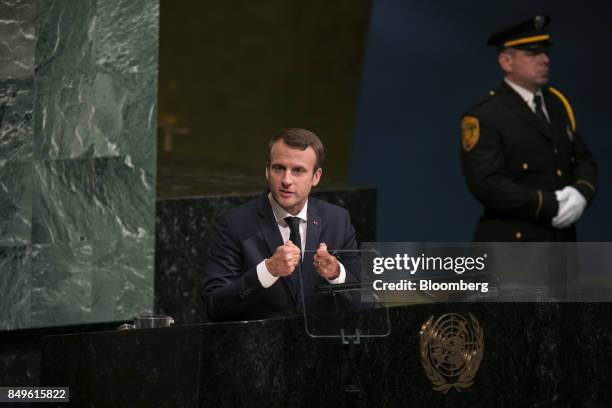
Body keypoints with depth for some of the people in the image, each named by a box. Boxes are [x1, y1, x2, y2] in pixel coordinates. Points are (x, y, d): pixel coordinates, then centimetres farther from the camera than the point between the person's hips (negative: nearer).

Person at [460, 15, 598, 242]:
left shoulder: (557, 104, 13)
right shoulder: (484, 118, -9)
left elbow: (583, 160, 16)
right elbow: (487, 184, -19)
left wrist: (581, 193, -8)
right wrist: (551, 206, -20)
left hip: (560, 242, 7)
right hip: (511, 247, -7)